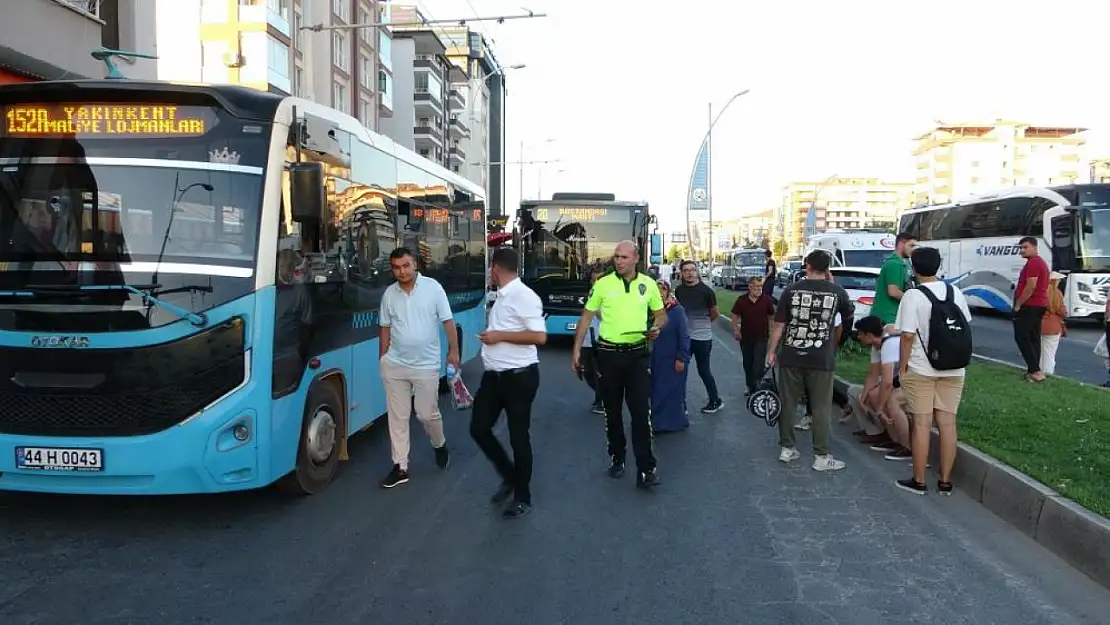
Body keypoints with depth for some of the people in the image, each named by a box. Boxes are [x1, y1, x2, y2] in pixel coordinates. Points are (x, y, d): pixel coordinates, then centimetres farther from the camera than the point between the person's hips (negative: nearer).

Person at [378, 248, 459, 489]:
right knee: (397, 417, 6)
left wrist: (453, 351, -7)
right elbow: (385, 328, 10)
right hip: (395, 365, 3)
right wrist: (382, 359, 10)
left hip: (426, 365, -3)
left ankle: (440, 445, 36)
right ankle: (400, 467, 16)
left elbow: (447, 321, -4)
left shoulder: (433, 287, -7)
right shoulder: (389, 293, 3)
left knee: (428, 413, 5)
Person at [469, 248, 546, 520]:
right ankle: (509, 476, 30)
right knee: (479, 428, 9)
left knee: (518, 436, 2)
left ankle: (522, 498, 18)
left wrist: (499, 336, -20)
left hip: (519, 376, -9)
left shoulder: (523, 295, -16)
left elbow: (539, 336, -23)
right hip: (494, 376, 9)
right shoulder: (502, 296, 11)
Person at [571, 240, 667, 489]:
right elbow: (587, 317, 4)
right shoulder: (602, 284, -2)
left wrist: (656, 328, -10)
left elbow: (661, 314, 13)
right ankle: (617, 459, 28)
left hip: (637, 354, 0)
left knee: (641, 411, -6)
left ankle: (646, 469, -3)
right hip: (609, 354, 0)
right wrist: (576, 349, 0)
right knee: (612, 410, 11)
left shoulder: (648, 284, 2)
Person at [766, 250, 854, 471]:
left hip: (791, 357, 1)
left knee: (788, 403, 11)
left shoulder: (792, 290, -1)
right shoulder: (837, 291, -1)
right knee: (821, 408, 5)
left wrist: (771, 352, 9)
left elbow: (779, 325, -1)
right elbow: (849, 315, 20)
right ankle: (821, 457, 9)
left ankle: (786, 448, 20)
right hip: (821, 360, -1)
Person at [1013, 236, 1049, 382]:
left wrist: (1018, 304, -16)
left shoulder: (1032, 262, -15)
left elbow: (1031, 286, -22)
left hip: (1029, 306, -11)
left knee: (1022, 338, -9)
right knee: (1033, 339, 10)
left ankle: (1035, 370, -14)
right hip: (1039, 305, 11)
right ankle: (1034, 371, 10)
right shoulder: (1041, 262, 21)